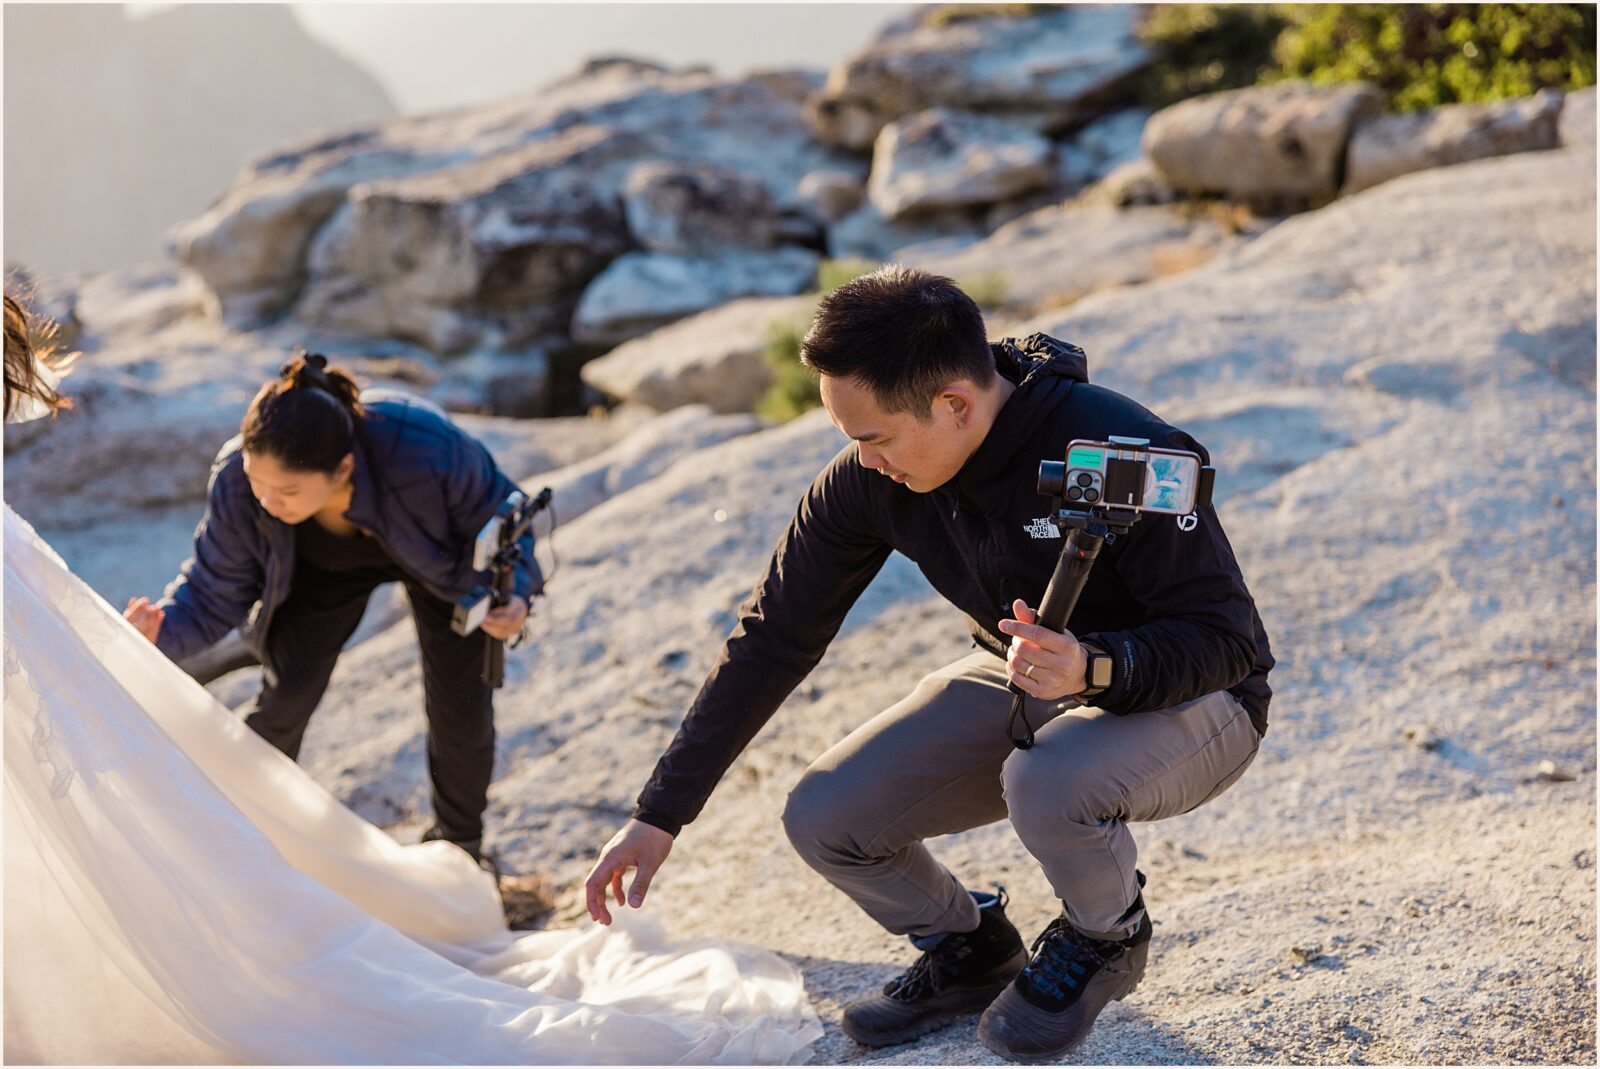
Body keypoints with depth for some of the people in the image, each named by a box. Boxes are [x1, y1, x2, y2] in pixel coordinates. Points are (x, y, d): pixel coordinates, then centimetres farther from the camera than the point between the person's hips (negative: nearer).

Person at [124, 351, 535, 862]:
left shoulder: (428, 451, -46)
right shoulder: (236, 483, -37)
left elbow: (498, 514, -24)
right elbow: (215, 594, -22)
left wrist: (513, 591, -43)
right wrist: (159, 632, -43)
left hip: (440, 555, -1)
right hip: (325, 565, 1)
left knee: (459, 701, -1)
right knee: (284, 695, -9)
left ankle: (458, 840, 29)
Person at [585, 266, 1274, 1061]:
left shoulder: (1125, 456, -31)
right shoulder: (870, 479, -15)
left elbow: (1227, 639, -25)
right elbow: (774, 638, -6)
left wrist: (1094, 668, -46)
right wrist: (660, 813, -7)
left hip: (1187, 698, -5)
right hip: (1020, 686, 5)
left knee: (1045, 783, -39)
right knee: (824, 818, -15)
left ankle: (1105, 938, -2)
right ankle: (972, 952, 16)